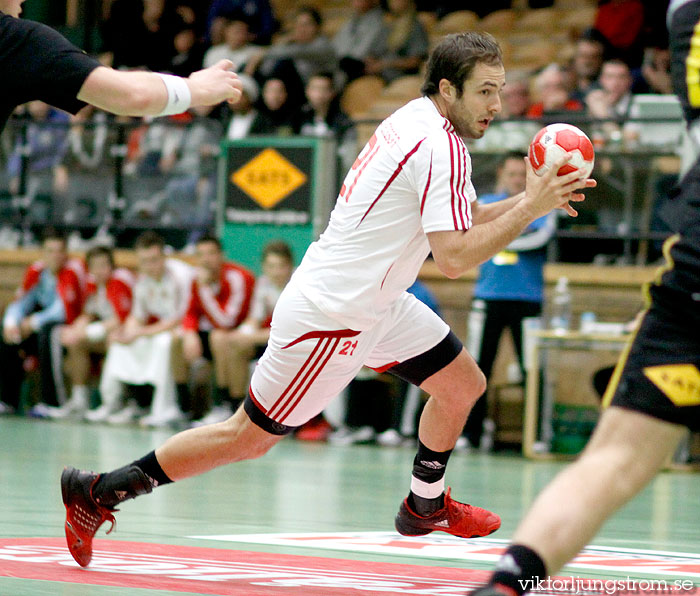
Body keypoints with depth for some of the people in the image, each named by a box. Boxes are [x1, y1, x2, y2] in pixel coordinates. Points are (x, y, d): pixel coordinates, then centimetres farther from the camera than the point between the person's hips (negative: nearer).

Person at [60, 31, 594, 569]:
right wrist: (529, 209, -19)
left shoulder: (418, 120, 7)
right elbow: (455, 258, -25)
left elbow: (459, 224, 18)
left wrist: (528, 200, 4)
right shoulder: (441, 149, -22)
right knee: (250, 437, -1)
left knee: (464, 385, 14)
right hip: (331, 316, -10)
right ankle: (97, 492, 7)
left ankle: (426, 505, 35)